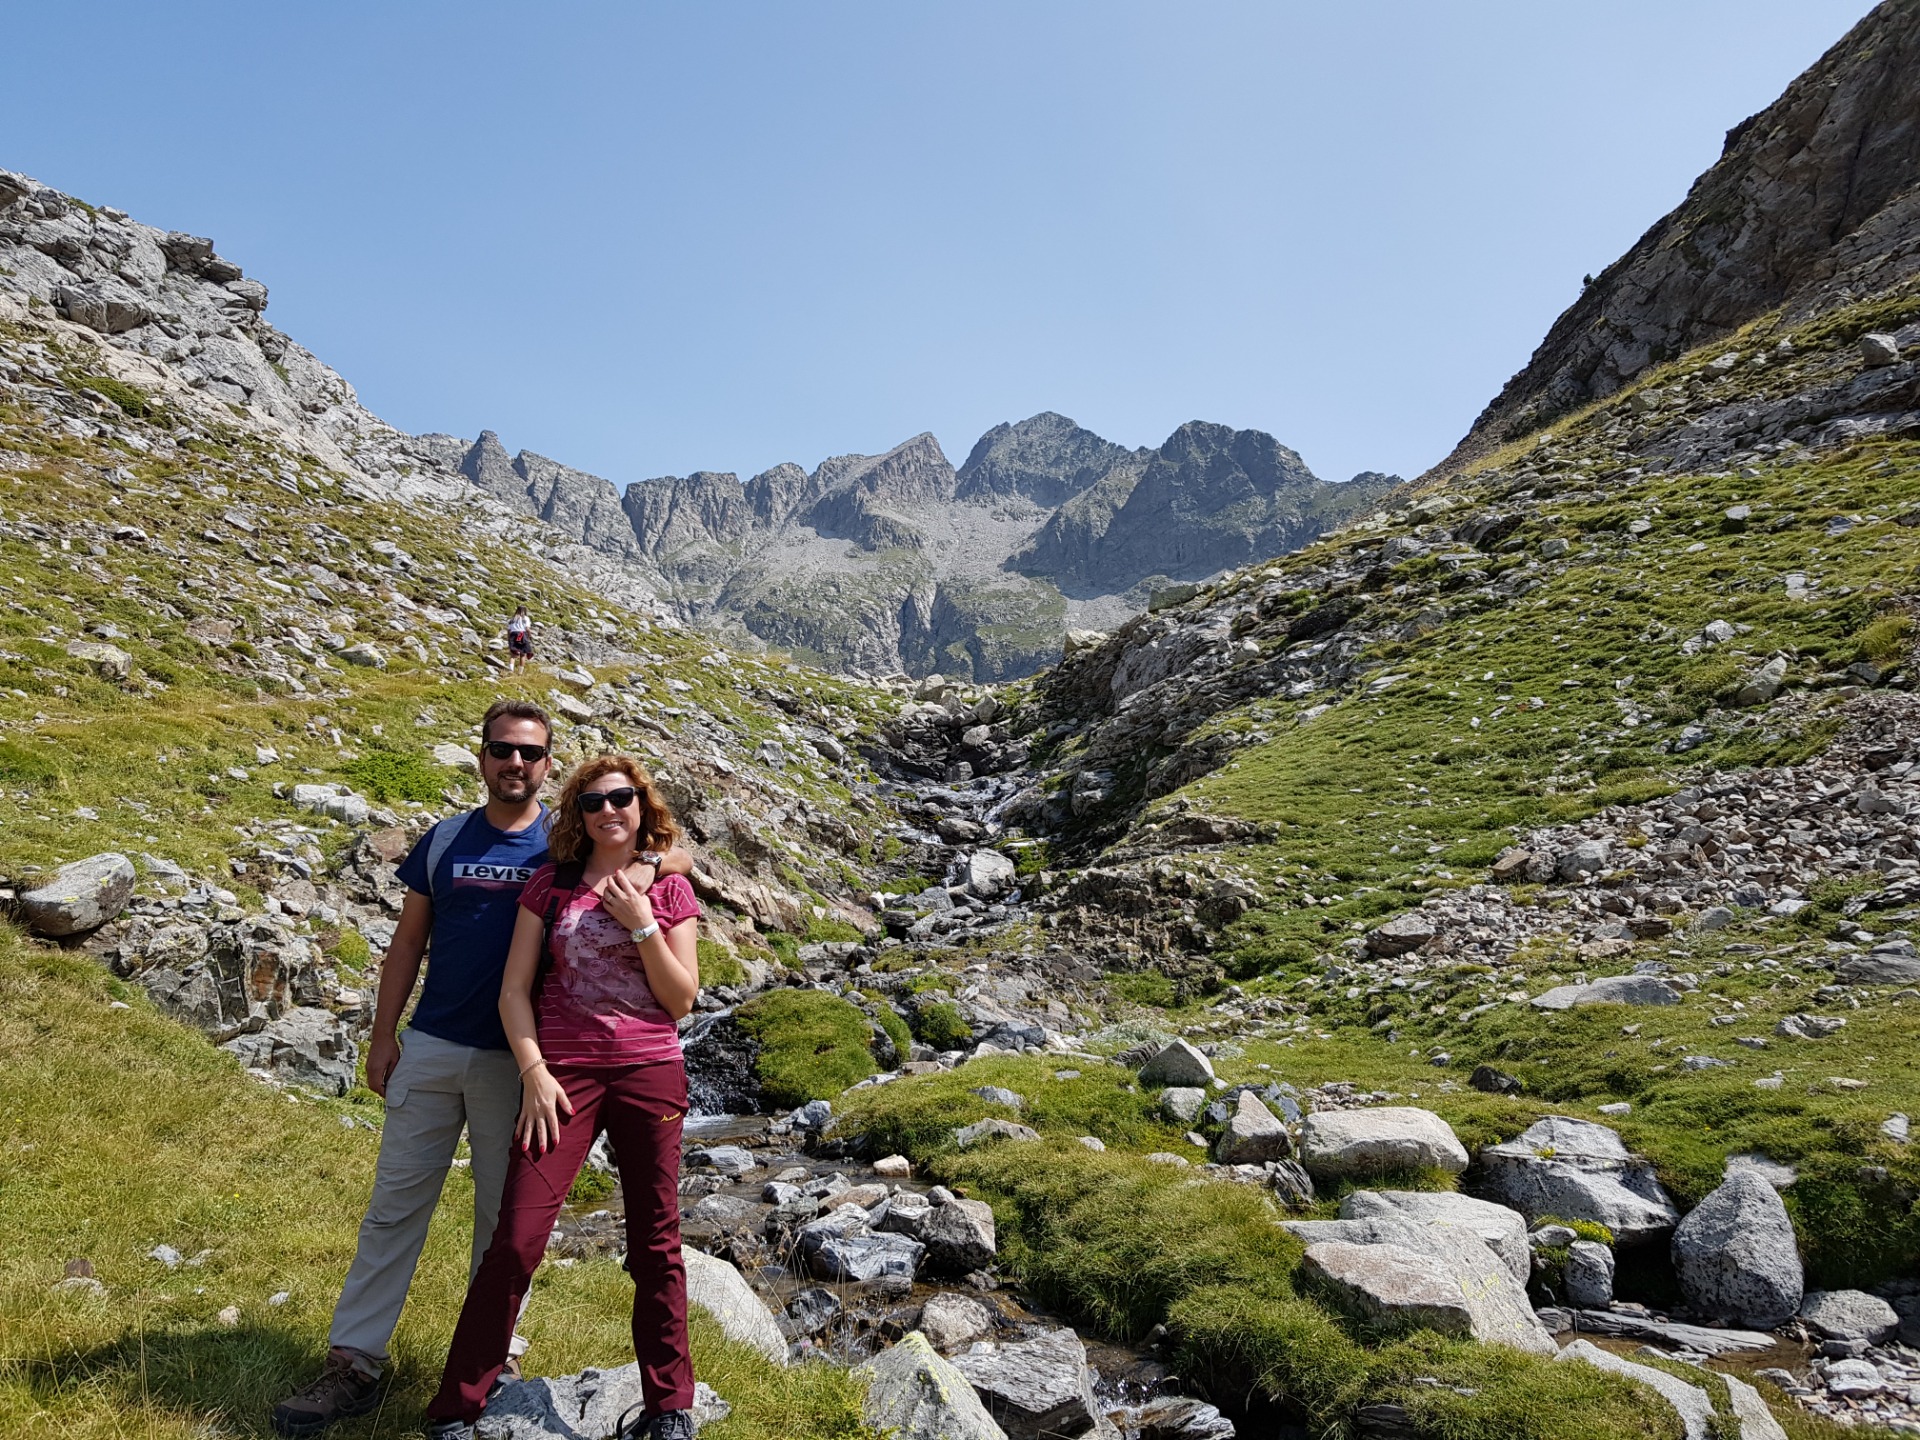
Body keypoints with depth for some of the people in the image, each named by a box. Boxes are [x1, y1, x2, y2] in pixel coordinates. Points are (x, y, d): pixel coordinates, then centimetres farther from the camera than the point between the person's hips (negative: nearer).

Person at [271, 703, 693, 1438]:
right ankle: (353, 1364, 18)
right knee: (395, 1204, 7)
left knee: (504, 1214, 10)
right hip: (431, 1049, 2)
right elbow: (407, 944, 8)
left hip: (517, 1062, -1)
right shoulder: (444, 841, 4)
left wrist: (648, 861, -25)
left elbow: (679, 856, -3)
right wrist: (382, 1035, 4)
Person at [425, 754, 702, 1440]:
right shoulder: (551, 885, 4)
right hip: (562, 1074, 0)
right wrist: (534, 1072, -8)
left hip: (649, 1073, 1)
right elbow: (514, 989, 3)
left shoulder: (670, 893, 5)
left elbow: (681, 1001, 0)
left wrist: (641, 924, -10)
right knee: (517, 1239, -5)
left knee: (656, 1242, 8)